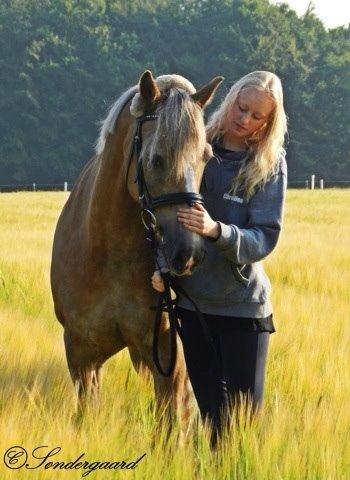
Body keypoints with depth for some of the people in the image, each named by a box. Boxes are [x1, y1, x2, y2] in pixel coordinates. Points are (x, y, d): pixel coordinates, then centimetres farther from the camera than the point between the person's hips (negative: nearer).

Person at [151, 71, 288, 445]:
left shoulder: (270, 166, -5)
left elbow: (266, 238, -14)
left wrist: (217, 231, -31)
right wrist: (160, 264, -10)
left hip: (243, 305, -2)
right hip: (192, 300, 2)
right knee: (210, 416, 10)